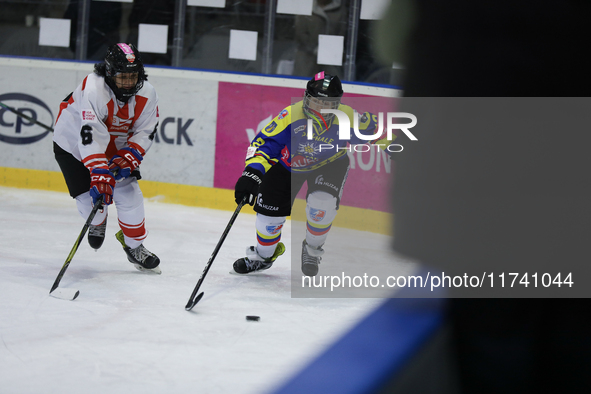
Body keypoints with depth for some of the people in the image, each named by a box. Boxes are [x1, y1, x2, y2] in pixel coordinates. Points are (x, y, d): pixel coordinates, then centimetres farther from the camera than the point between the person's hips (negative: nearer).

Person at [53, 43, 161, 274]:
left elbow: (145, 132, -10)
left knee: (129, 194, -5)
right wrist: (100, 176, -50)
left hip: (114, 146, 5)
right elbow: (90, 136, -43)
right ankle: (97, 221, 28)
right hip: (73, 143, -5)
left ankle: (135, 247, 16)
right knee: (91, 198, -11)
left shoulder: (146, 94, -18)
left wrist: (129, 158, -27)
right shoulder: (93, 89, -36)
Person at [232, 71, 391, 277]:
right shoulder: (291, 117, -36)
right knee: (270, 211, -1)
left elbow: (376, 128, -10)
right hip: (288, 163, 0)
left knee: (322, 204, -25)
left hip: (330, 165, 0)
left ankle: (312, 250, 7)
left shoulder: (348, 119, -30)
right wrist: (252, 171, -51)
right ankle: (263, 256, 32)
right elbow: (263, 142, -37)